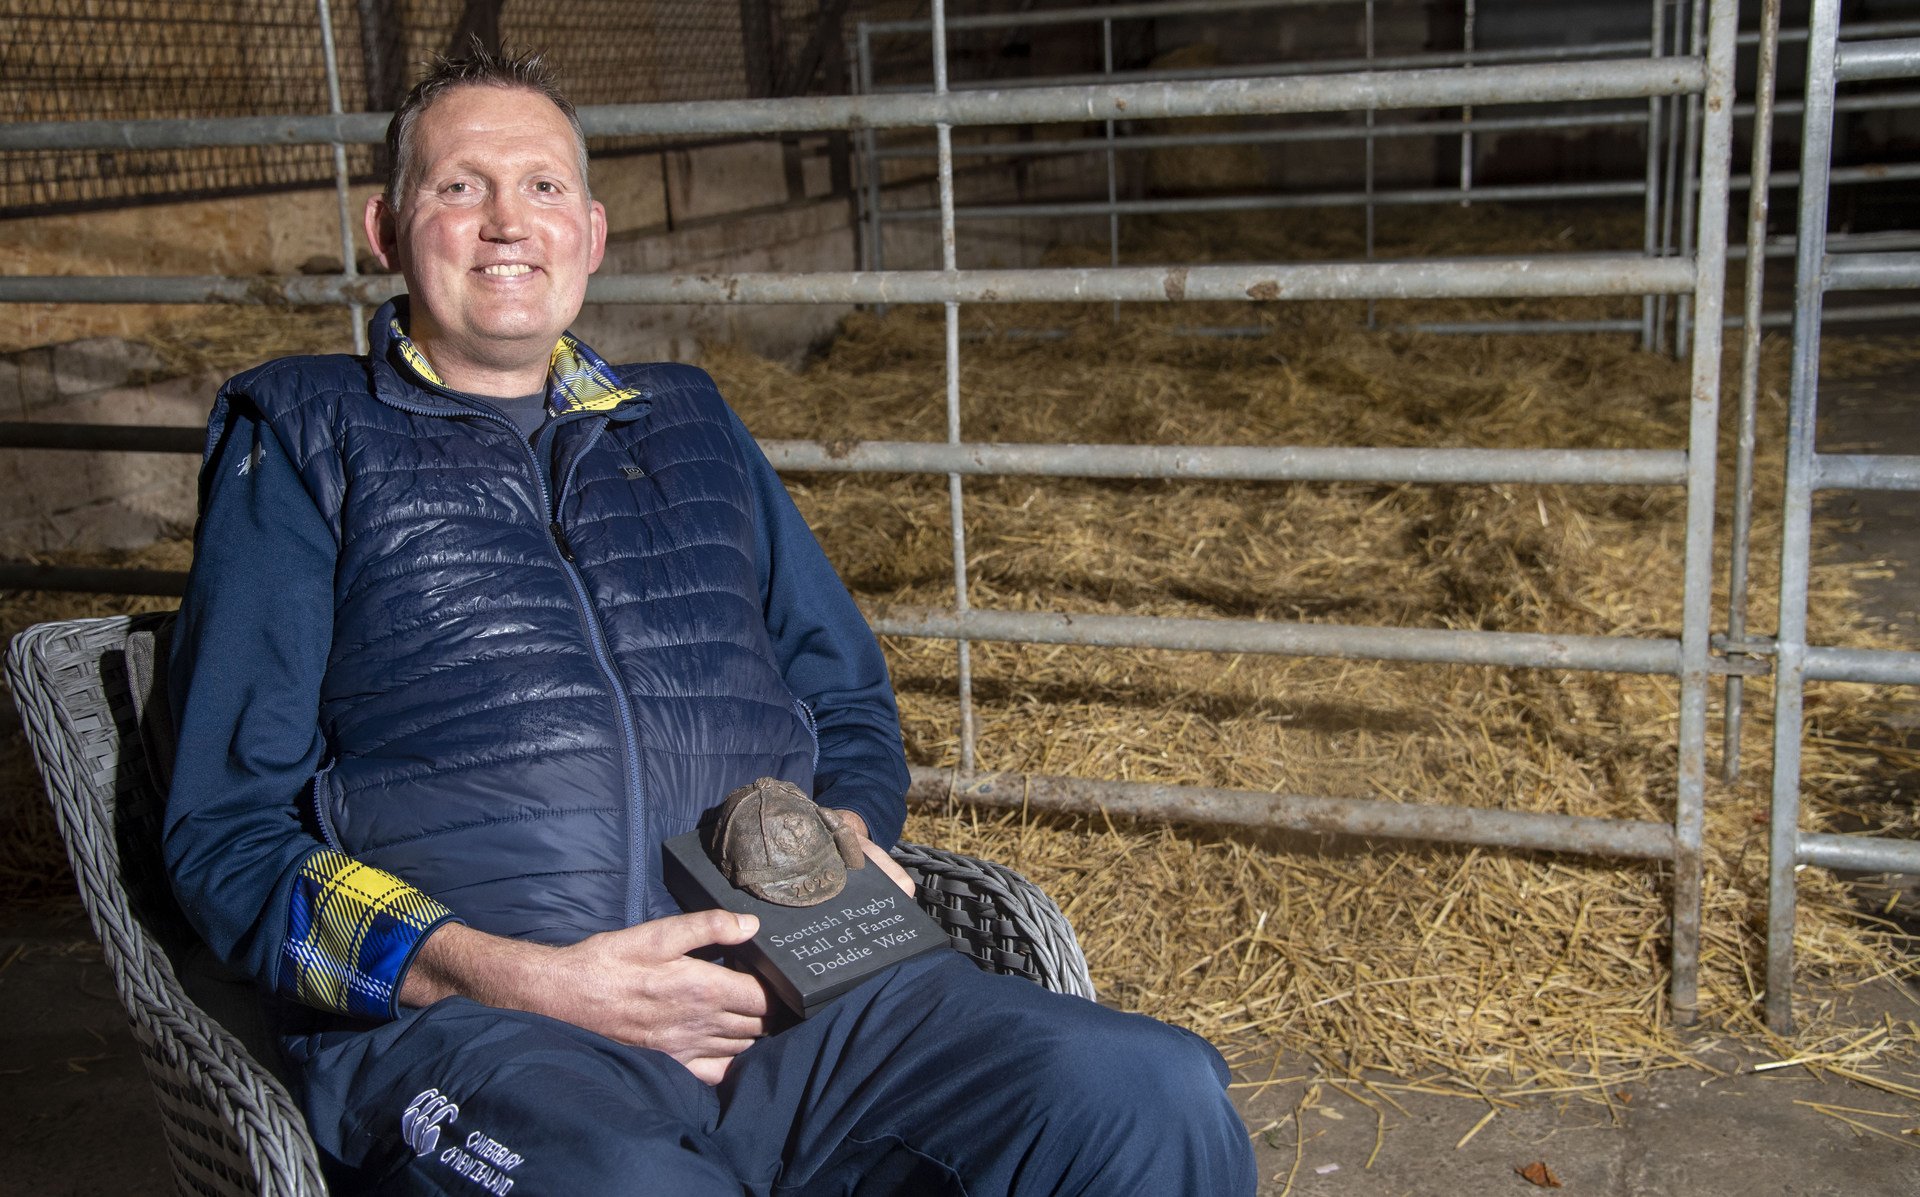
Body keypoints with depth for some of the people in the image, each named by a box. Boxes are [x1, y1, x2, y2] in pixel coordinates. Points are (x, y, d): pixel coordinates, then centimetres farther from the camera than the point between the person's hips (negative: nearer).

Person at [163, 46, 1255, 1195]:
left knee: (1154, 1098, -23)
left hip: (783, 988, 4)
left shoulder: (690, 422, 25)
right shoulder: (303, 435, 13)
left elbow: (850, 703, 30)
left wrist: (843, 839, 4)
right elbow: (230, 833, 4)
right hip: (457, 1020, -3)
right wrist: (526, 984, -11)